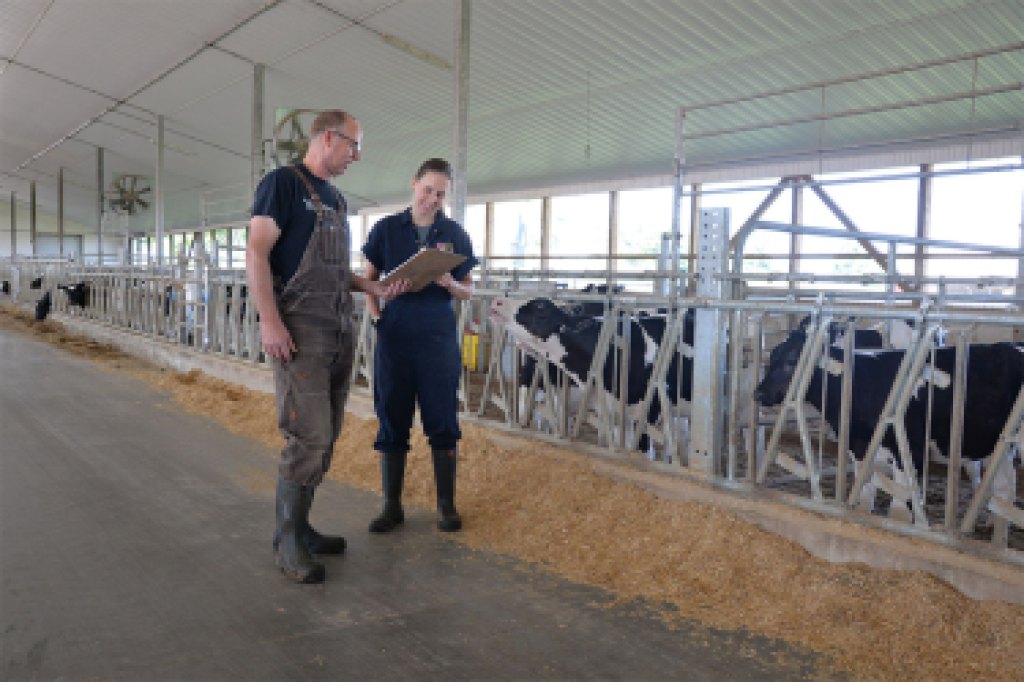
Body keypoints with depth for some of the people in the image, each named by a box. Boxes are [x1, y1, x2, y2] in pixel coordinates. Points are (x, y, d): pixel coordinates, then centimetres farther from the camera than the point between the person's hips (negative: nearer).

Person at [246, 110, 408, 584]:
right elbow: (256, 253, -13)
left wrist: (374, 288, 7)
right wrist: (269, 321, -20)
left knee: (325, 438, 10)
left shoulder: (335, 199, 21)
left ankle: (300, 527, 23)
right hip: (300, 331, -8)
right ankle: (288, 542, 6)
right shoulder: (283, 182, -4)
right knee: (308, 438, -9)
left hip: (340, 331, 8)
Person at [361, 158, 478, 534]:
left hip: (439, 336, 0)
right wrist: (375, 313, -5)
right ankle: (392, 506, 18)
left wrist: (450, 284, -14)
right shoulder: (386, 229, 5)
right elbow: (369, 278, 10)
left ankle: (446, 504, 17)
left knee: (442, 421, 3)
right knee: (392, 421, 6)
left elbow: (468, 291, 7)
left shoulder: (454, 234, 5)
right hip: (394, 336, 1)